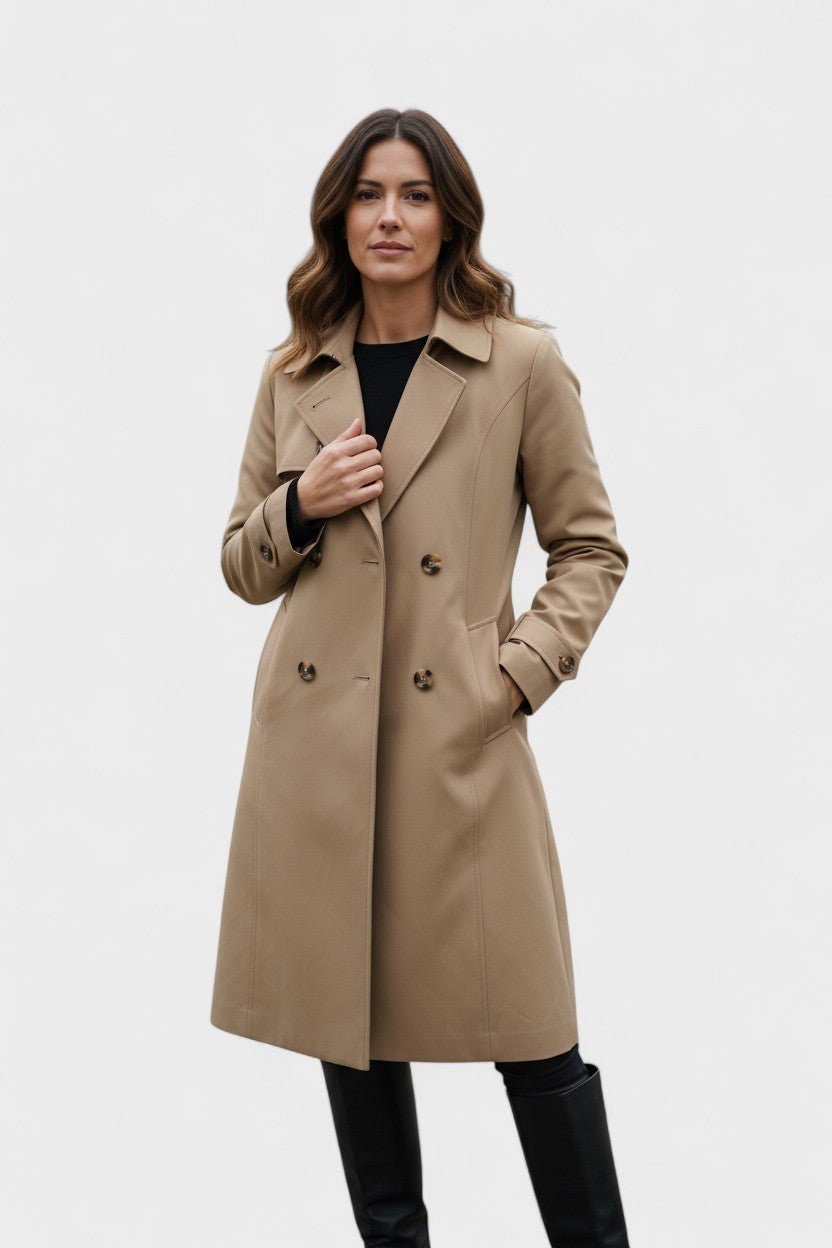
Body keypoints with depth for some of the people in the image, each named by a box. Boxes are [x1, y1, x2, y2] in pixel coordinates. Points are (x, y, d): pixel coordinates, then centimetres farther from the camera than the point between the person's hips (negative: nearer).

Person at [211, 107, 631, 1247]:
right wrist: (300, 507, -6)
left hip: (459, 740, -3)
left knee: (529, 1031, 2)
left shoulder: (523, 362, -1)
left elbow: (591, 547, 5)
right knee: (348, 1021, 13)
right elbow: (245, 568, 14)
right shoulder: (293, 374, 9)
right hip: (317, 737, 4)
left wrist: (518, 672, -8)